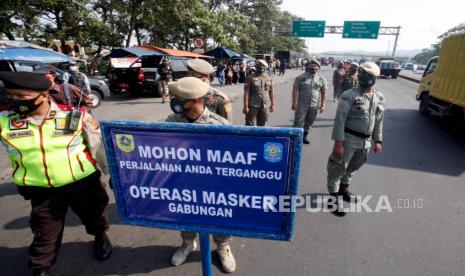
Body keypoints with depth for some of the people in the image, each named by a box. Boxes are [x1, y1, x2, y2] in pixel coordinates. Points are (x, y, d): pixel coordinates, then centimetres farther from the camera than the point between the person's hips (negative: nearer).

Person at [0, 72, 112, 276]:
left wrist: (114, 173, 3)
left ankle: (100, 237, 54)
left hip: (83, 183, -1)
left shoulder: (76, 117, -13)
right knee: (45, 233, 17)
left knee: (94, 217, 23)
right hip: (41, 191, 1)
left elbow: (99, 147, -4)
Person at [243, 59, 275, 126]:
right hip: (253, 105, -4)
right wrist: (246, 106, -14)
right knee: (250, 124, -2)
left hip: (265, 106, 4)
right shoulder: (250, 78, -5)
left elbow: (271, 92, 11)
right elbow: (246, 93, -9)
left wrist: (272, 104, 9)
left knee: (261, 124, 15)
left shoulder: (268, 78, 7)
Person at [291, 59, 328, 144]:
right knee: (299, 121, -5)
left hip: (314, 105, 3)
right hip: (302, 104, -3)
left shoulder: (321, 79, 5)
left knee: (309, 122, 13)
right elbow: (295, 91, -6)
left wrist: (323, 105, 1)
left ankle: (305, 136, 28)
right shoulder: (300, 78, -3)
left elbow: (323, 93, 7)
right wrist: (294, 103, -11)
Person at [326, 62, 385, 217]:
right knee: (338, 167, 1)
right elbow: (340, 120, -17)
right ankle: (333, 195, 15)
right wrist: (338, 142, -21)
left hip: (366, 141, 7)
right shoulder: (350, 95, -13)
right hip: (349, 138, -6)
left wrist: (378, 141, 13)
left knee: (352, 167, 21)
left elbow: (378, 121, 16)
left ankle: (343, 188, 42)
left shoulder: (380, 98, 7)